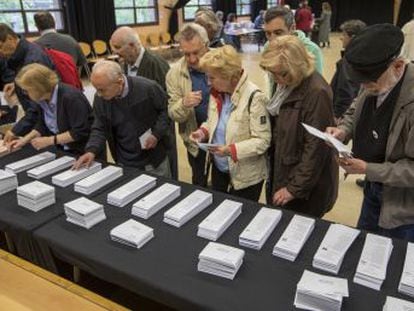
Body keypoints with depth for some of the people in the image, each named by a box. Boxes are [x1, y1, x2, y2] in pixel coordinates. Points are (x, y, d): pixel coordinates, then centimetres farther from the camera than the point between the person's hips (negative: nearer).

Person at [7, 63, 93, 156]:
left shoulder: (71, 97, -23)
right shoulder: (43, 98, 0)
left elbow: (80, 132, -24)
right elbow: (43, 124, 15)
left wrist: (49, 140, -20)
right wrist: (25, 139, 4)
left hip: (81, 152, -7)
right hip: (60, 148, 7)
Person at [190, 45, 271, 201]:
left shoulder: (254, 97, -24)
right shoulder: (217, 93, 0)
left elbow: (263, 140, -23)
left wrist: (231, 150, -33)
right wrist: (203, 132, -8)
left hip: (246, 175, -7)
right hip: (219, 168, 7)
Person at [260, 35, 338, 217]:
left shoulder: (317, 92, -24)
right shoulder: (287, 84, 2)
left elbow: (315, 148, -22)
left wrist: (295, 188, -17)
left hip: (306, 188, -7)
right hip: (282, 174, 7)